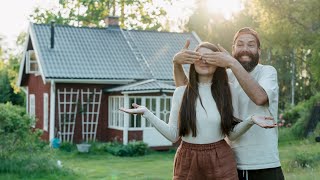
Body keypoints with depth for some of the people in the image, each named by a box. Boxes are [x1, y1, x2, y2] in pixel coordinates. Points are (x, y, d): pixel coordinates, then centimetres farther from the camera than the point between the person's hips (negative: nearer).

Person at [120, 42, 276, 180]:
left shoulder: (226, 93, 3)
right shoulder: (181, 92, 0)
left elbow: (231, 133, 5)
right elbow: (173, 135, -3)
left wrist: (250, 120, -12)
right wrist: (146, 112, -11)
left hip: (221, 162, 1)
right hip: (187, 162, 0)